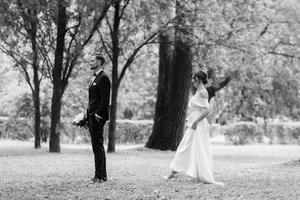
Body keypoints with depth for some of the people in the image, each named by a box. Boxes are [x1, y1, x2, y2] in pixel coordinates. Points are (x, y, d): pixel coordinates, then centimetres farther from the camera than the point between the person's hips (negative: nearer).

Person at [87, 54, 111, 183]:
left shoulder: (103, 78, -11)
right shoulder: (94, 78, 20)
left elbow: (105, 99, -18)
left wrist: (98, 114, -20)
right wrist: (89, 114, 16)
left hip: (98, 116, -10)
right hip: (92, 115, 10)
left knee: (98, 146, -10)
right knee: (97, 146, 12)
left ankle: (100, 176, -9)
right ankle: (102, 175, 17)